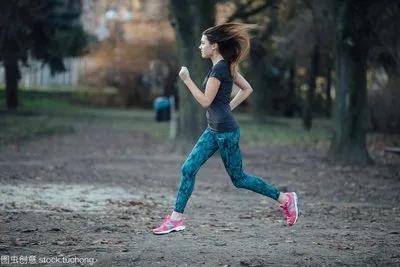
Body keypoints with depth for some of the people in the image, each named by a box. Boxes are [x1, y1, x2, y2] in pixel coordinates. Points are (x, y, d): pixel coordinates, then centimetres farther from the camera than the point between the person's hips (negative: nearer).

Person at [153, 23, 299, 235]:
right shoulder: (226, 66, 11)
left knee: (238, 178, 1)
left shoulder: (219, 69, -18)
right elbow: (247, 89, 18)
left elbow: (205, 101, -20)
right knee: (188, 169, 3)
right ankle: (176, 219, 4)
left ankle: (284, 198, 12)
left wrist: (187, 80, -15)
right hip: (213, 130, 10)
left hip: (225, 131, -10)